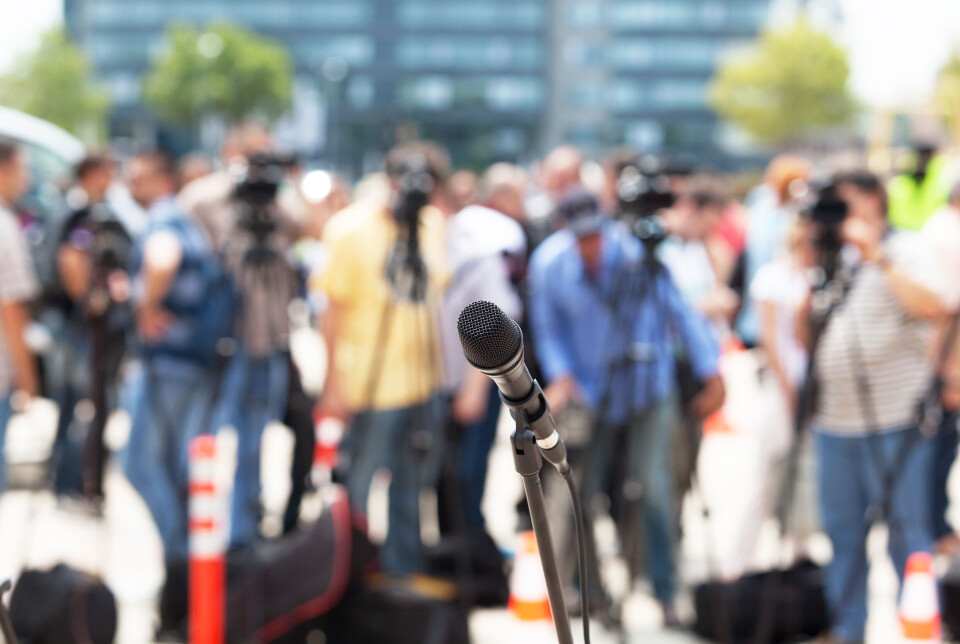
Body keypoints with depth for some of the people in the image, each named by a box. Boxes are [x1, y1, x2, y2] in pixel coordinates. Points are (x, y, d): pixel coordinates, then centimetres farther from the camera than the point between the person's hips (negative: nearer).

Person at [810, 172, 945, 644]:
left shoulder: (904, 250, 0)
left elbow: (930, 307, -19)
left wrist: (877, 255, -18)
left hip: (893, 422, -6)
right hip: (834, 422, 6)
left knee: (907, 534, -5)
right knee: (843, 534, 11)